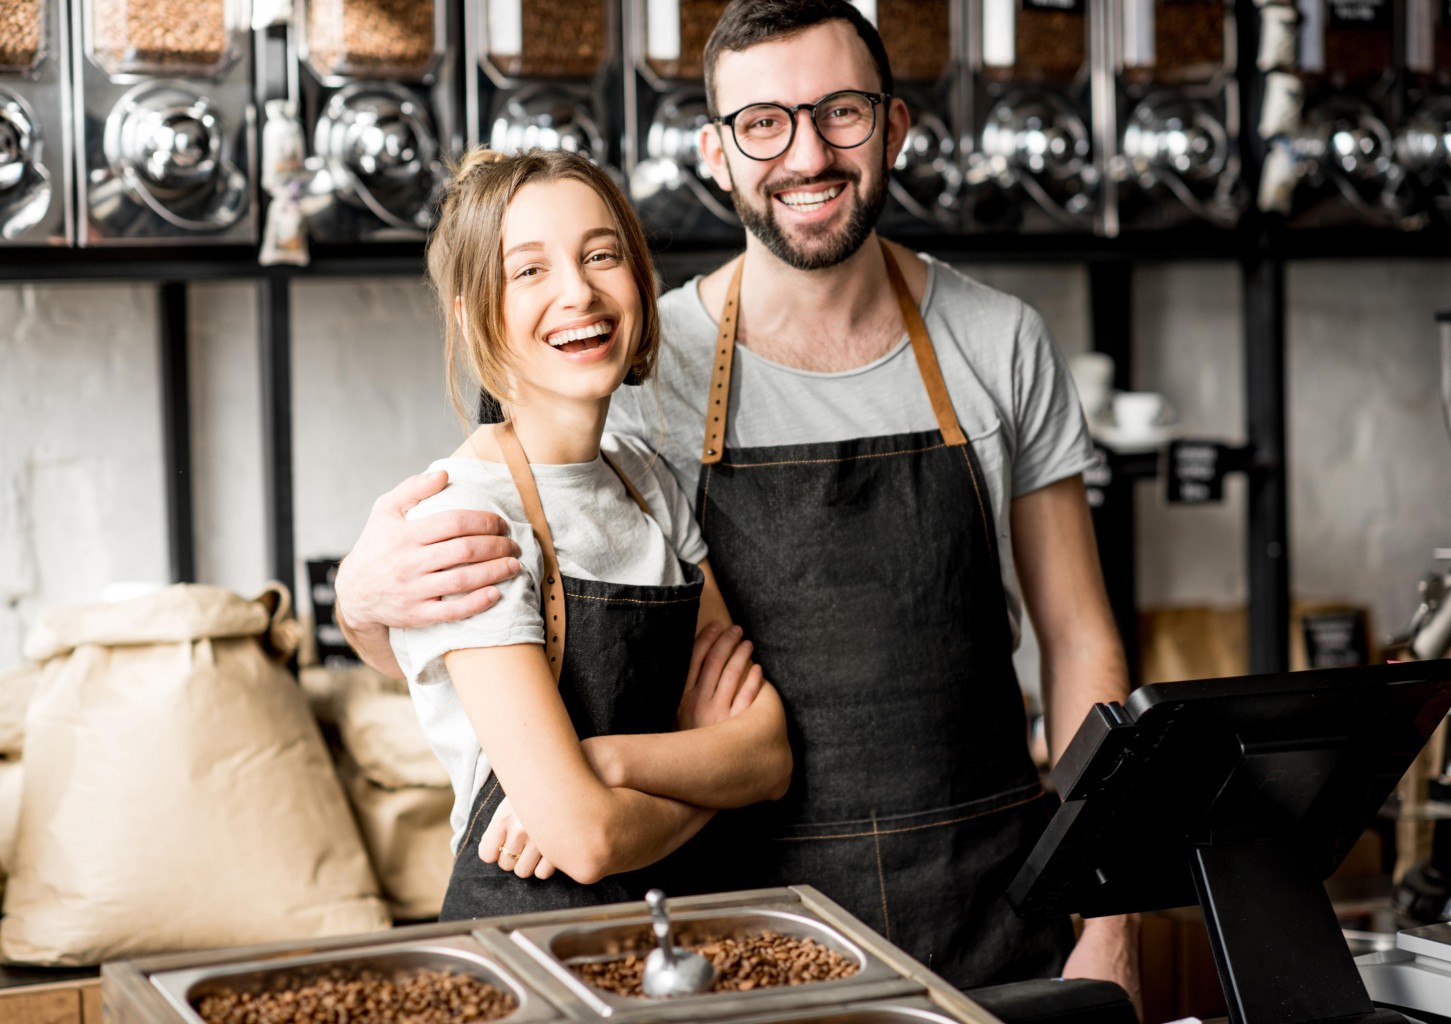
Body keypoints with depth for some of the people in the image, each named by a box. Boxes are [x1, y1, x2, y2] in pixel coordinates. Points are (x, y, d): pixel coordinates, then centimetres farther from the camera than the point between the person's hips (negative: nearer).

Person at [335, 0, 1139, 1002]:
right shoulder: (641, 368, -5)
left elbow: (1079, 640, 4)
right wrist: (366, 594, -25)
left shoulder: (1001, 344, 0)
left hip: (997, 912, 1)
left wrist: (1109, 927, -2)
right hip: (750, 907, -1)